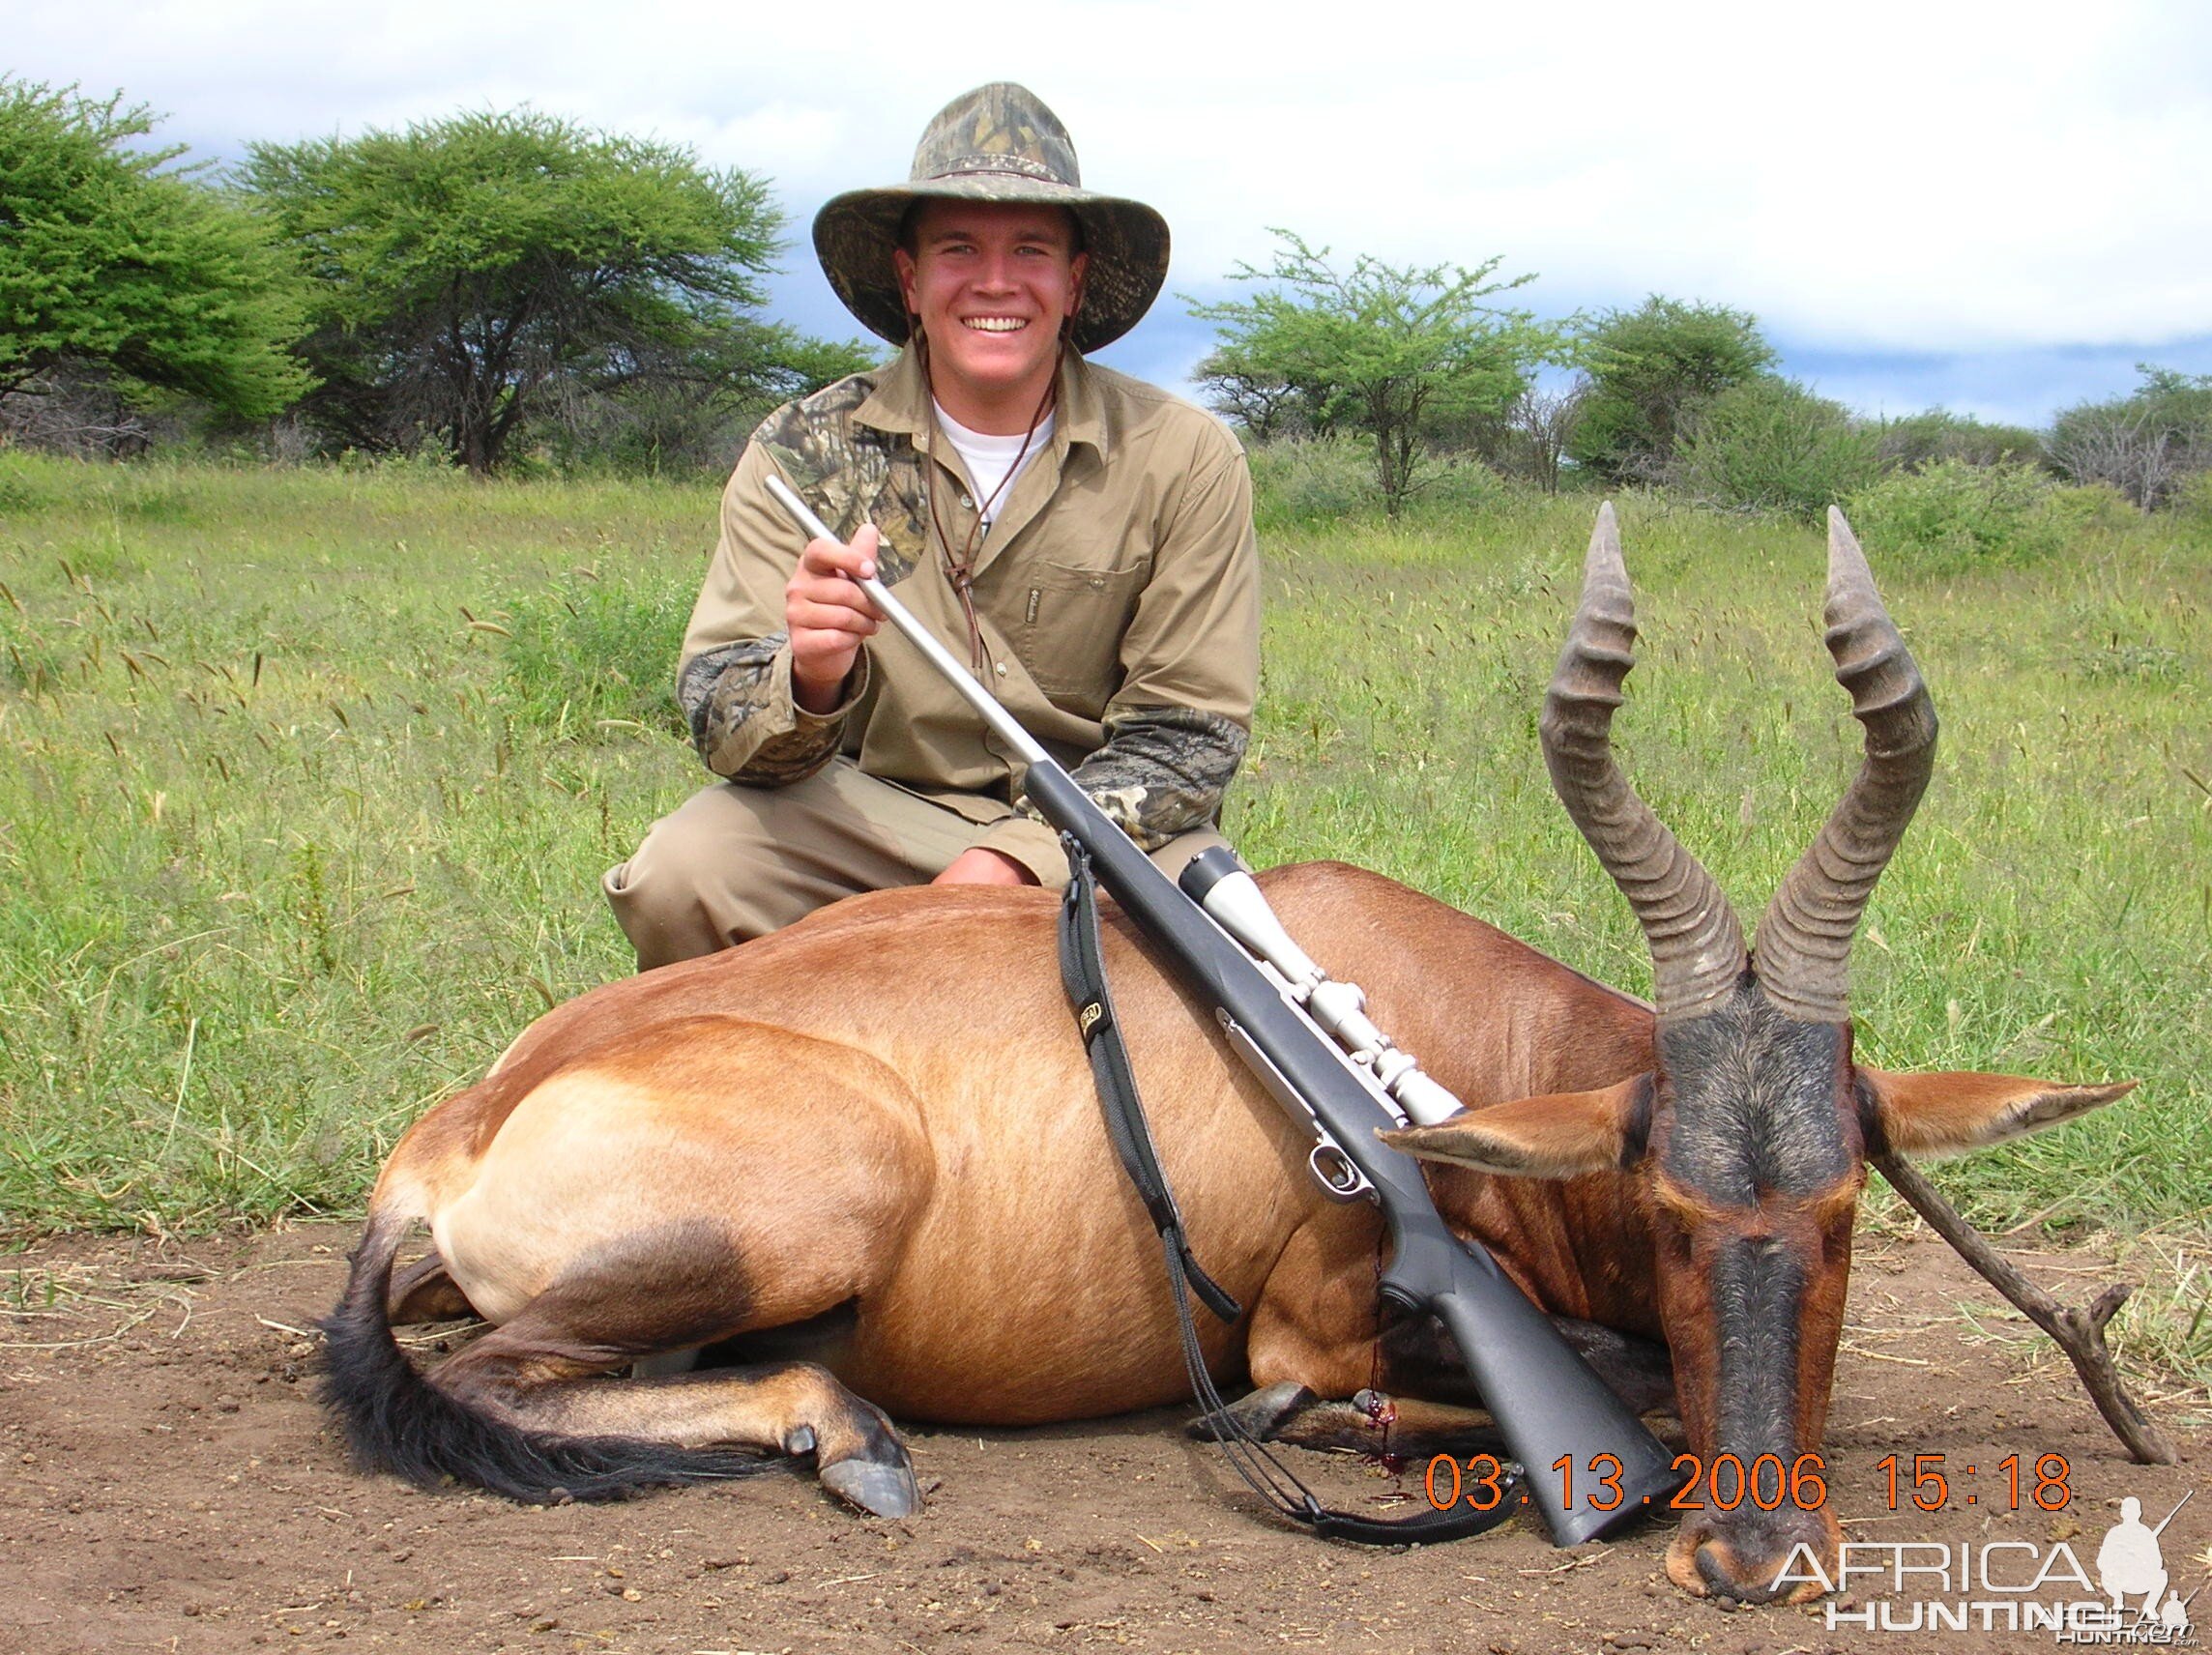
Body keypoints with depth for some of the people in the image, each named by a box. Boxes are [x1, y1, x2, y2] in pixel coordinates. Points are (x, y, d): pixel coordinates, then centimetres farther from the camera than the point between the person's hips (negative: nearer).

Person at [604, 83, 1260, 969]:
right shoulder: (805, 451, -7)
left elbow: (1185, 736, -6)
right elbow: (720, 722, -11)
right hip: (867, 813, 0)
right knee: (675, 877, -27)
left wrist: (1014, 862, -22)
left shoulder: (1185, 460, -9)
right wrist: (808, 676, -36)